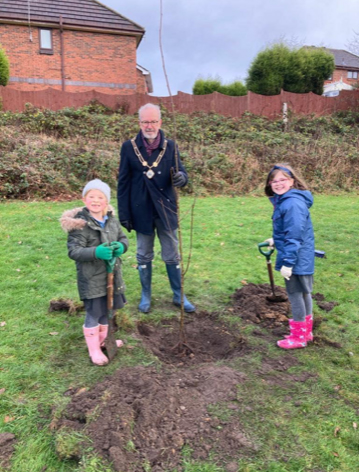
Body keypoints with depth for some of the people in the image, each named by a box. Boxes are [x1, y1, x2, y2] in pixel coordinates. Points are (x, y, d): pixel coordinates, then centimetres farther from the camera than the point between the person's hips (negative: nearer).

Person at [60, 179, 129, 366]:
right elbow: (73, 251, -22)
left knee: (107, 310, 21)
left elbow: (123, 238, 10)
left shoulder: (112, 220, 2)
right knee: (94, 313, 5)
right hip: (92, 278, -6)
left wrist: (121, 246, -14)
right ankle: (94, 350, 24)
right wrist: (96, 252, -36)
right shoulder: (80, 224, -17)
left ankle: (103, 339, 44)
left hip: (112, 275, 7)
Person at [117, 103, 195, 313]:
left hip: (166, 210, 1)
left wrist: (181, 177, -27)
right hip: (142, 211, 0)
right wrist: (124, 214, -4)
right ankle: (146, 296, 32)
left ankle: (179, 296, 27)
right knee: (144, 256, 14)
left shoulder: (169, 146, -1)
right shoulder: (129, 147, -3)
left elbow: (182, 173, -1)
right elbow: (123, 183, -2)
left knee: (172, 256, 11)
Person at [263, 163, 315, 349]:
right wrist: (275, 240, 20)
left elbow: (294, 236, -26)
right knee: (304, 293, 19)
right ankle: (306, 331, 34)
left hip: (296, 259, -10)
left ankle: (298, 337, 19)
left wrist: (288, 262, -24)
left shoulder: (293, 203, -23)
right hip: (302, 259, 10)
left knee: (295, 294, 3)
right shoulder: (283, 200, 9)